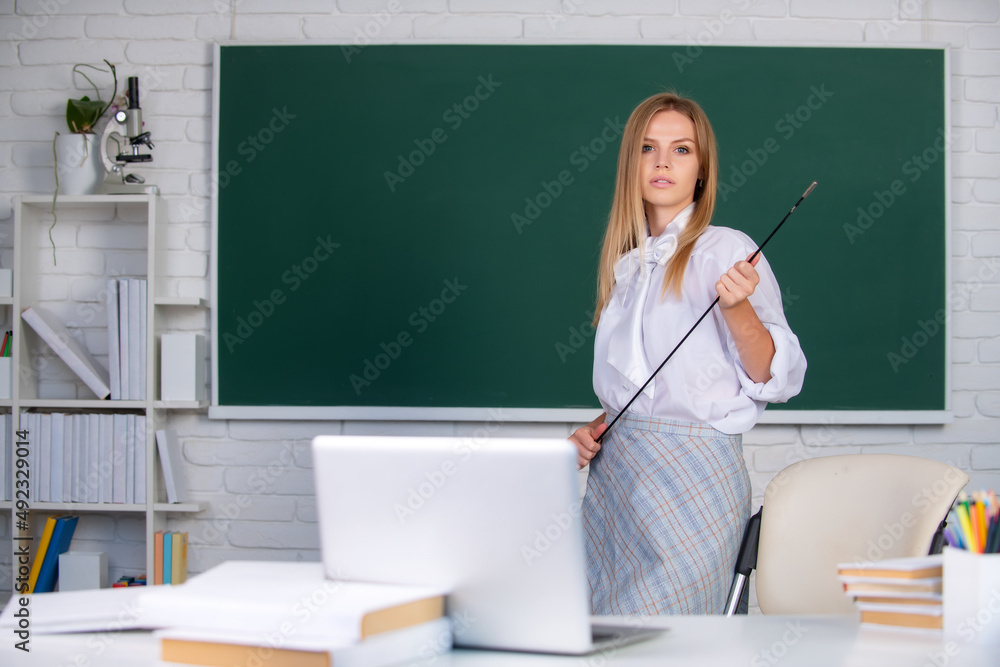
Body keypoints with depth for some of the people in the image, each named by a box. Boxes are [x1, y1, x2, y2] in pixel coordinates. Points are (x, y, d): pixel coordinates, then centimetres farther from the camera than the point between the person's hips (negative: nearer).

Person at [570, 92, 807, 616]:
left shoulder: (726, 250, -3)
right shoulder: (626, 265, 15)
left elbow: (778, 379, -10)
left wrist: (737, 308, -25)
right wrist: (595, 431, 6)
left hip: (693, 472, -6)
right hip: (614, 470, 6)